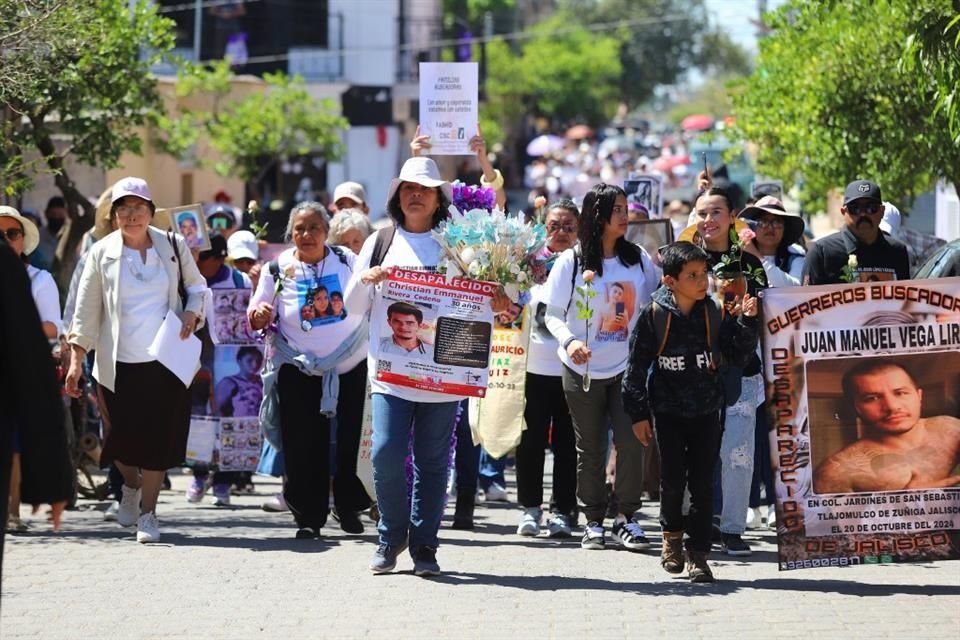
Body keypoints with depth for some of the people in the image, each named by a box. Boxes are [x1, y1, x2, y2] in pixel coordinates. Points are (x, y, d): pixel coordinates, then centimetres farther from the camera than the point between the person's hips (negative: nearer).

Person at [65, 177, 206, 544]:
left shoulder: (173, 246, 3)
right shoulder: (102, 253, 1)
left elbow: (196, 286, 16)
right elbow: (87, 309, 4)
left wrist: (192, 312, -6)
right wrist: (76, 359, 0)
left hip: (164, 360, 0)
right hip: (119, 363, 0)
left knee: (158, 437, -4)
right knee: (121, 435, 2)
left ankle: (148, 513, 7)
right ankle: (131, 485, 35)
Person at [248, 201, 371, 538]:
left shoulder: (348, 262, 0)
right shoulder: (278, 269, -1)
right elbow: (256, 319, 2)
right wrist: (260, 315, -20)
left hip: (351, 369, 1)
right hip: (299, 372, -1)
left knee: (350, 442, 6)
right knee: (303, 447, -2)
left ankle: (349, 507, 25)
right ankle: (308, 517, 8)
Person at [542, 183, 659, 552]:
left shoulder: (638, 259, 4)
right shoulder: (572, 262, -3)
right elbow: (553, 313, -3)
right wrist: (568, 340, -20)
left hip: (627, 368, 1)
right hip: (583, 369, -1)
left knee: (631, 442, -7)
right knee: (590, 449, 5)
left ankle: (628, 516, 6)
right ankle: (593, 521, 15)